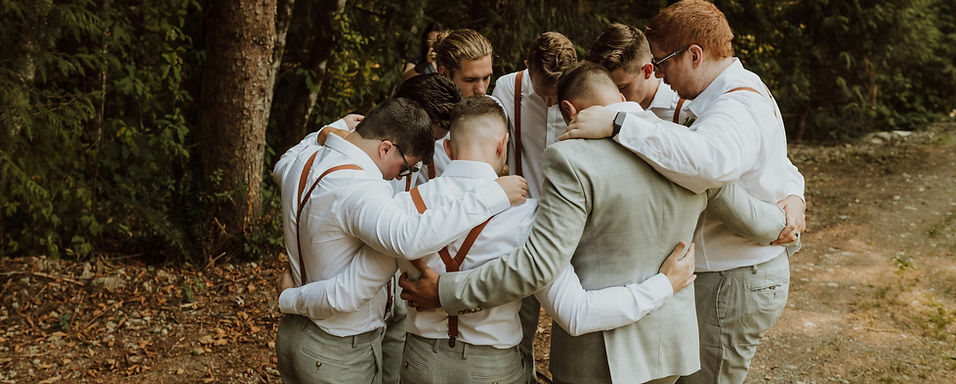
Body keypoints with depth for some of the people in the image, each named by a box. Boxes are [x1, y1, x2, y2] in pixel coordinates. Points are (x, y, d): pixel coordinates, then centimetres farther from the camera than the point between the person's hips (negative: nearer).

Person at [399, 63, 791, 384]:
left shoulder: (574, 160, -20)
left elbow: (538, 265, -24)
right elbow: (754, 223, 9)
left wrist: (445, 291, -18)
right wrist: (785, 216, 33)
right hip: (673, 342, 6)